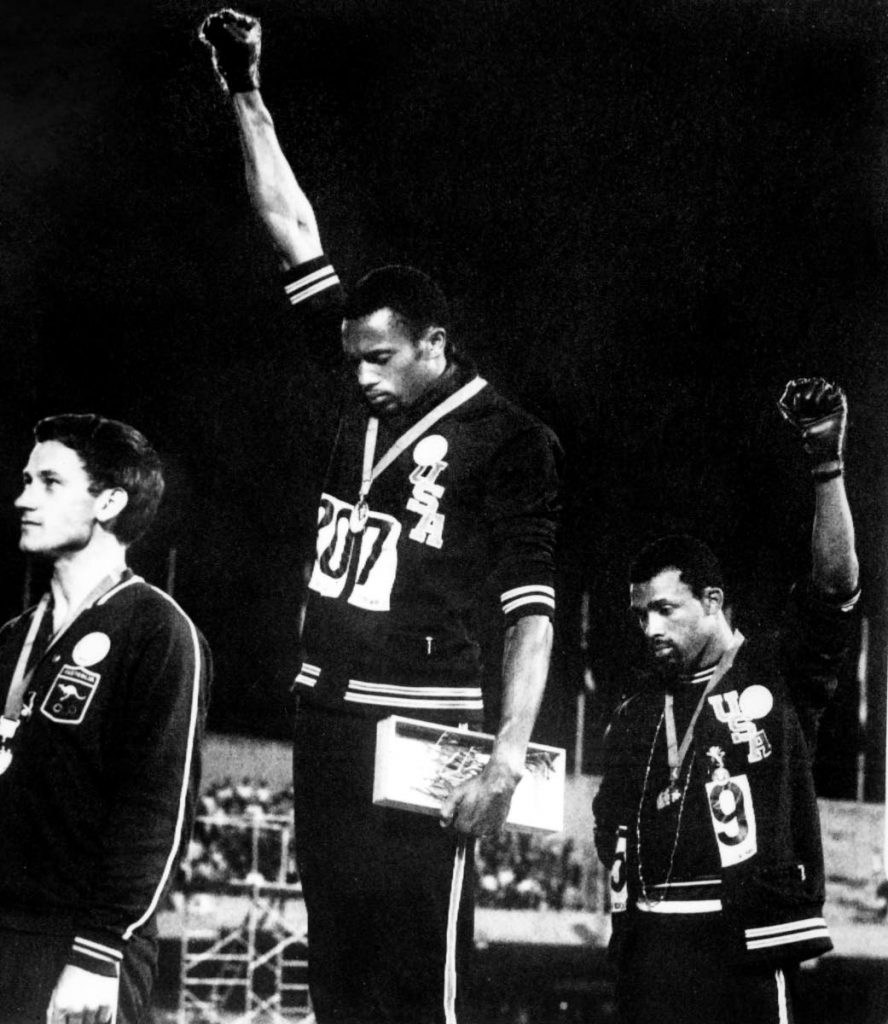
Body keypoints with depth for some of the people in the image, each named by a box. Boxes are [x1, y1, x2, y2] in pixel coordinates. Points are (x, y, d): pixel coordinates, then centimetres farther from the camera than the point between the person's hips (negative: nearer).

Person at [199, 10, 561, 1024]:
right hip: (326, 712, 7)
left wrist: (507, 758, -18)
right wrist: (245, 94, 13)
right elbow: (294, 231, 15)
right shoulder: (369, 392, 11)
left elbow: (530, 613, -9)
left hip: (422, 727, -7)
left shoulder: (508, 442, -6)